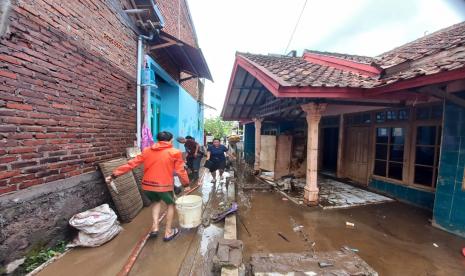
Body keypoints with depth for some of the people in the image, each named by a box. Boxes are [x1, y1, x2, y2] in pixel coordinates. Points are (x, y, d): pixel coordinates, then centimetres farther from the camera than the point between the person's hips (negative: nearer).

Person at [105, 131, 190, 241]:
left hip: (147, 185, 4)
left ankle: (155, 227, 23)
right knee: (171, 204, 23)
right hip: (164, 185, -4)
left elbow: (132, 164, 4)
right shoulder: (175, 152, -6)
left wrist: (114, 175, 12)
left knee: (157, 201, 33)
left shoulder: (147, 151, 5)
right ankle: (168, 232, 26)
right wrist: (186, 184, 7)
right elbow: (180, 171, -5)